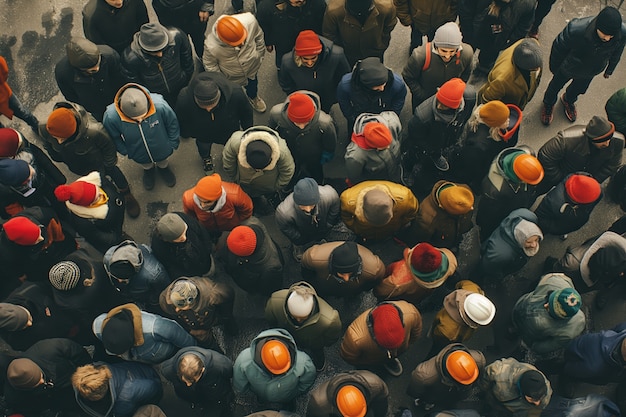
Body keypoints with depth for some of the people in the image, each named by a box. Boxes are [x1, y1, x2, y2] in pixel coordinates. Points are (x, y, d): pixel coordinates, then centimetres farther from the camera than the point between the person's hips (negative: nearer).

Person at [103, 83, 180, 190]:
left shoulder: (160, 106, -42)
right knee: (146, 166, 34)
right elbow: (114, 137, -14)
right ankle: (148, 170, 68)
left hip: (162, 149, 0)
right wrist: (125, 151, -6)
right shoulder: (111, 116, -39)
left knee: (163, 163, 35)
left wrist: (173, 144, -7)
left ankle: (163, 167, 68)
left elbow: (172, 124, -18)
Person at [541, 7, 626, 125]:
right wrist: (554, 68, -7)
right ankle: (548, 104, 61)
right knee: (556, 85, 27)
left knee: (579, 89, 32)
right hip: (568, 67, -3)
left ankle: (568, 100, 67)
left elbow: (616, 52, -8)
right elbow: (558, 47, -23)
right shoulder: (576, 29, -45)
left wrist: (609, 70, 10)